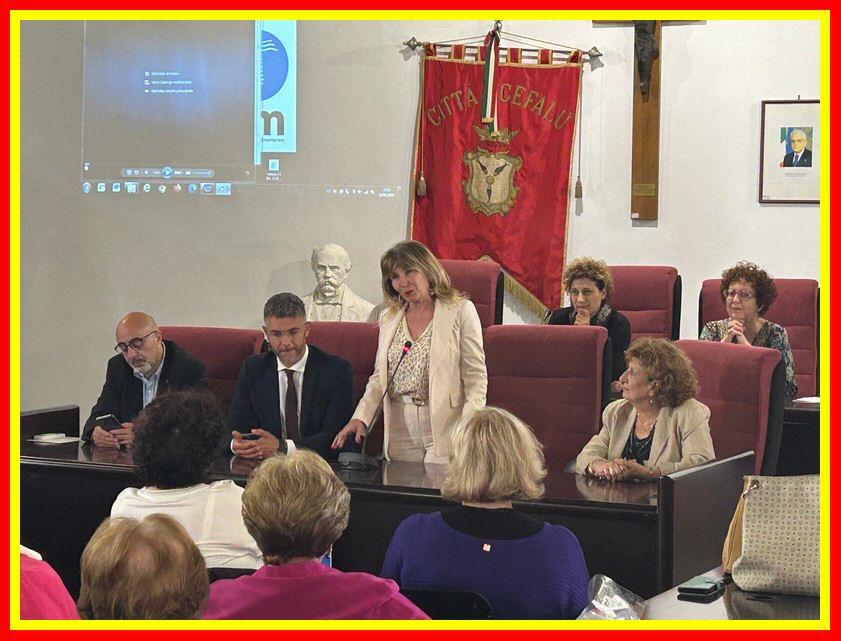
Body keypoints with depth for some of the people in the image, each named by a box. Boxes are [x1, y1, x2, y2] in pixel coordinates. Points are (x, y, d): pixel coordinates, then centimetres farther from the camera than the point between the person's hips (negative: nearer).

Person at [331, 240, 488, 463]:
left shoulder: (461, 311, -1)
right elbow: (379, 378, 15)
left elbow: (476, 379, -4)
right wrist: (360, 418, 0)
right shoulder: (388, 317, 14)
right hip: (400, 434, 4)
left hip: (444, 432, -4)